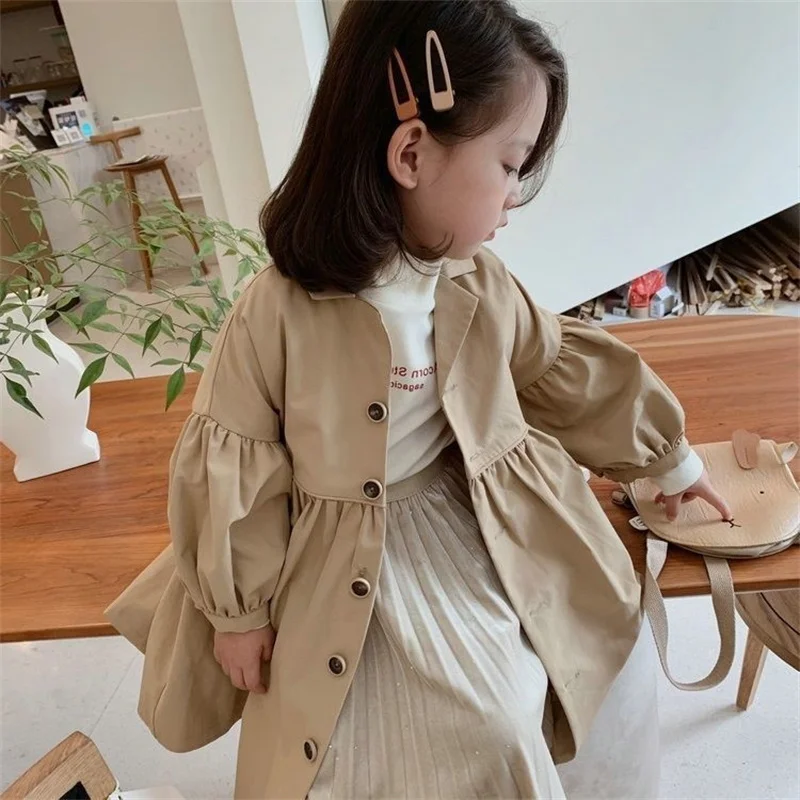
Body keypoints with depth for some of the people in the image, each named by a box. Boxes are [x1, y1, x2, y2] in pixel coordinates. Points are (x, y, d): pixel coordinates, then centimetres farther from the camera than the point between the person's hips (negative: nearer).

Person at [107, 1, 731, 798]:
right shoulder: (278, 313, -23)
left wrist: (670, 458, 20)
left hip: (465, 537, 4)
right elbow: (229, 473, -13)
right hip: (339, 576, -3)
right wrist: (239, 610, -2)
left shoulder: (480, 286, -7)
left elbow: (573, 373, 8)